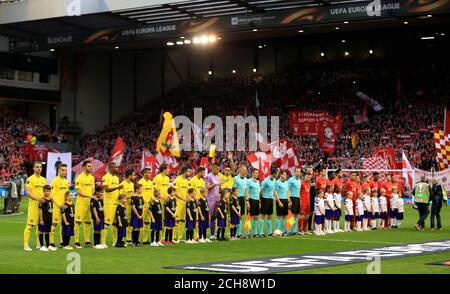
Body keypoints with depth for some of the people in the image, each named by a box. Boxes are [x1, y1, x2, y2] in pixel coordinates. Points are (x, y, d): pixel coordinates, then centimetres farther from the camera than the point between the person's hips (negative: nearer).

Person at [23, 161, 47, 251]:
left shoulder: (43, 179, 15)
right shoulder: (30, 179, -6)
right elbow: (28, 193, -13)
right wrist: (37, 198, -25)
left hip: (42, 204, 7)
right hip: (33, 204, -7)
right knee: (30, 224, -8)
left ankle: (38, 244, 17)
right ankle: (26, 245, -7)